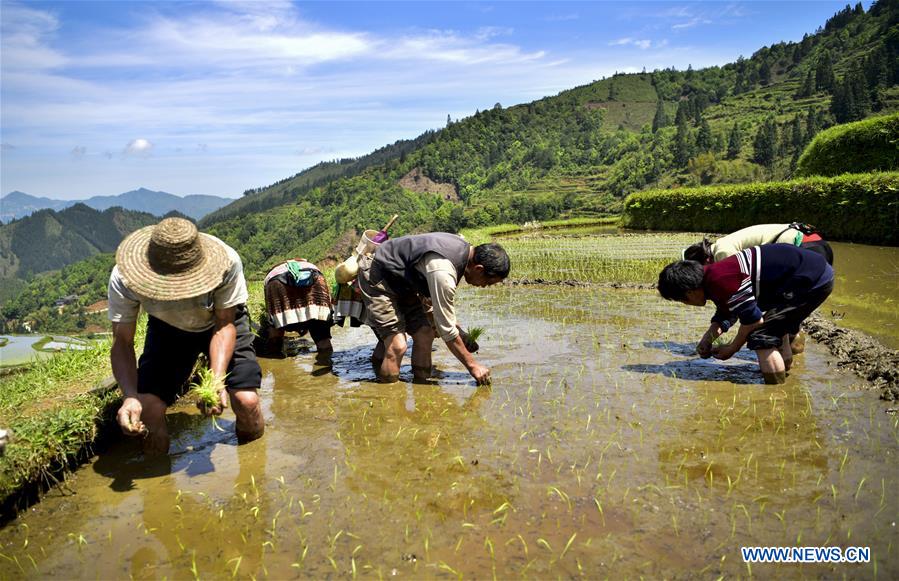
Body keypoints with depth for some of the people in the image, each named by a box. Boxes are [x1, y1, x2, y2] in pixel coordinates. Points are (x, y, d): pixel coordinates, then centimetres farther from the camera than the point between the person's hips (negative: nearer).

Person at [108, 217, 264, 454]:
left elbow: (225, 324, -25)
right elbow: (122, 342, -25)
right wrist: (131, 396, -41)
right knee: (148, 410, -17)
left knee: (247, 402, -18)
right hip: (167, 328, 1)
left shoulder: (227, 263, -36)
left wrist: (217, 380, -38)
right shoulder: (123, 279, -32)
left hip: (220, 321, -1)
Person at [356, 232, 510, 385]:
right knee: (397, 345, -16)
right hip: (376, 278, -9)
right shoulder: (443, 272, -35)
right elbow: (446, 329, -25)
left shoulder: (463, 245, -7)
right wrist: (472, 365, -16)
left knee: (424, 334, -1)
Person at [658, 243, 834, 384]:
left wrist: (732, 349, -3)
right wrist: (707, 338, 4)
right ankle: (785, 371, 45)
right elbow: (725, 316, 20)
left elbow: (753, 319, -18)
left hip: (812, 280, -11)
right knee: (774, 323, 30)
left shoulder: (720, 281, -24)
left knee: (761, 334, -11)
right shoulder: (713, 274, 10)